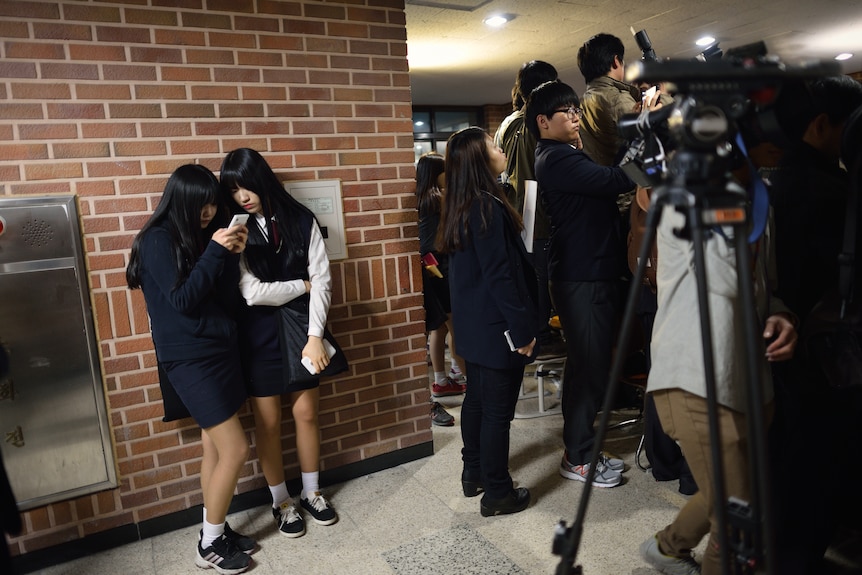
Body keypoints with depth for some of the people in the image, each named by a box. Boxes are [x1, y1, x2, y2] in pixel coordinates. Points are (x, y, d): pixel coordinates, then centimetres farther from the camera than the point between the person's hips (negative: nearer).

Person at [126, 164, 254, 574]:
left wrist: (232, 255, -8)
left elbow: (228, 300, 6)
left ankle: (216, 531, 26)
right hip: (189, 358, -7)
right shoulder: (158, 240, -11)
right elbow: (182, 301, -19)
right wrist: (215, 252, -20)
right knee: (235, 449, -6)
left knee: (215, 447, 12)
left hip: (221, 349, 7)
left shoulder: (204, 234, 9)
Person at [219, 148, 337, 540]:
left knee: (306, 412, 9)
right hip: (258, 335, -1)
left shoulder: (301, 220, -3)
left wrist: (315, 336, -14)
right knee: (267, 421, 8)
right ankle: (280, 501, 28)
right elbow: (251, 292, -14)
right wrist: (302, 285, -6)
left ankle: (311, 493, 30)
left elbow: (322, 279, -7)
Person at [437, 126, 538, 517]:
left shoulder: (462, 207, 9)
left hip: (473, 324, 10)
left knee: (477, 400, 19)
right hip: (496, 326, -10)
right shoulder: (488, 207, -19)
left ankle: (474, 474, 34)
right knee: (498, 410, 1)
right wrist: (523, 329, -18)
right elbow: (500, 275, -22)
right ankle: (497, 494, 14)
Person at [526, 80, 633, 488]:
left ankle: (581, 449, 27)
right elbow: (617, 180, -24)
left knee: (587, 365, 15)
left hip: (591, 273, 10)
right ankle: (578, 458, 11)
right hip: (581, 278, -10)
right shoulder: (556, 159, -14)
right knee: (589, 366, -3)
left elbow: (603, 188, 16)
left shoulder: (562, 157, 20)